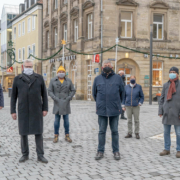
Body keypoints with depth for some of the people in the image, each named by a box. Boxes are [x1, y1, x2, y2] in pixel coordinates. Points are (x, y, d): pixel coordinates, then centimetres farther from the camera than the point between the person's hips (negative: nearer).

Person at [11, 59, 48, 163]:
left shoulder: (39, 78, 3)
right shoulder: (17, 79, 3)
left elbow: (44, 94, 4)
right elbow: (14, 96, 5)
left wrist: (45, 109, -3)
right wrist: (13, 111, 1)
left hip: (36, 110, 0)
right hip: (23, 110, 1)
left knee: (38, 132, -1)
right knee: (23, 132, 4)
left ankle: (40, 155, 6)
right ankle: (25, 154, 16)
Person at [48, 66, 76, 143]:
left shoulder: (68, 81, 3)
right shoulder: (53, 80, -1)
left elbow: (73, 90, 7)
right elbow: (49, 91, 0)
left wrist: (69, 98, -7)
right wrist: (55, 98, -13)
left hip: (66, 103, 1)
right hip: (57, 103, -1)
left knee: (66, 119, 5)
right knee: (57, 120, 2)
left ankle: (67, 136, 14)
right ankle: (56, 136, 11)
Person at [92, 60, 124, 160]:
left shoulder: (117, 78, 2)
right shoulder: (98, 79, 6)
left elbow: (122, 92, 10)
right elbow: (94, 93, 17)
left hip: (114, 110, -1)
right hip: (102, 110, 1)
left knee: (115, 131, 7)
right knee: (102, 131, 7)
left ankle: (116, 151, 17)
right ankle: (100, 151, 16)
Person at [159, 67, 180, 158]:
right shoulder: (165, 85, 9)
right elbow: (162, 99, 10)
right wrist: (160, 111, 4)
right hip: (167, 112, 3)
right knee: (166, 132, 9)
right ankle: (167, 149, 19)